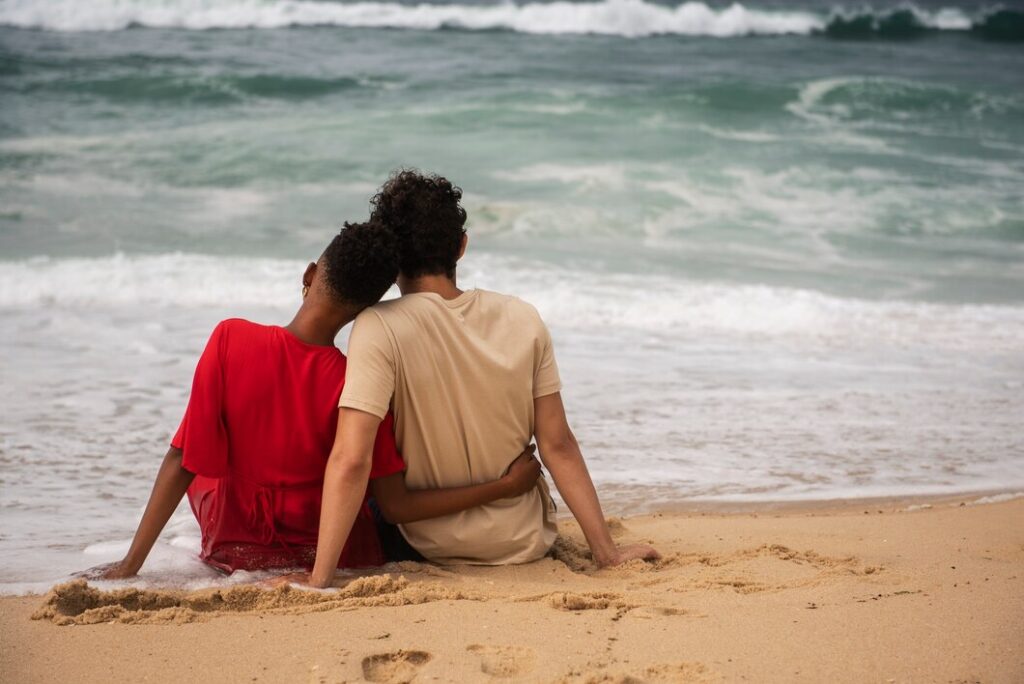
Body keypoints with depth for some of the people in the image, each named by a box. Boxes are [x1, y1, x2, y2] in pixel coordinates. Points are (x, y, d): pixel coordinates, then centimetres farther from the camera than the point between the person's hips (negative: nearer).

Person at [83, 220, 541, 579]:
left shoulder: (230, 340, -19)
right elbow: (397, 504, -18)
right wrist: (506, 485, -12)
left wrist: (130, 564, -9)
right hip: (331, 556, 0)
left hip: (232, 550, 0)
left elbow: (182, 464, -16)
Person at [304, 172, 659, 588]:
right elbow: (558, 446, -8)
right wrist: (607, 553, -1)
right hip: (526, 543, 3)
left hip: (432, 549, -3)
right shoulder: (522, 319, -9)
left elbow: (351, 461, -27)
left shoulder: (379, 328, -20)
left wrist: (318, 581, -26)